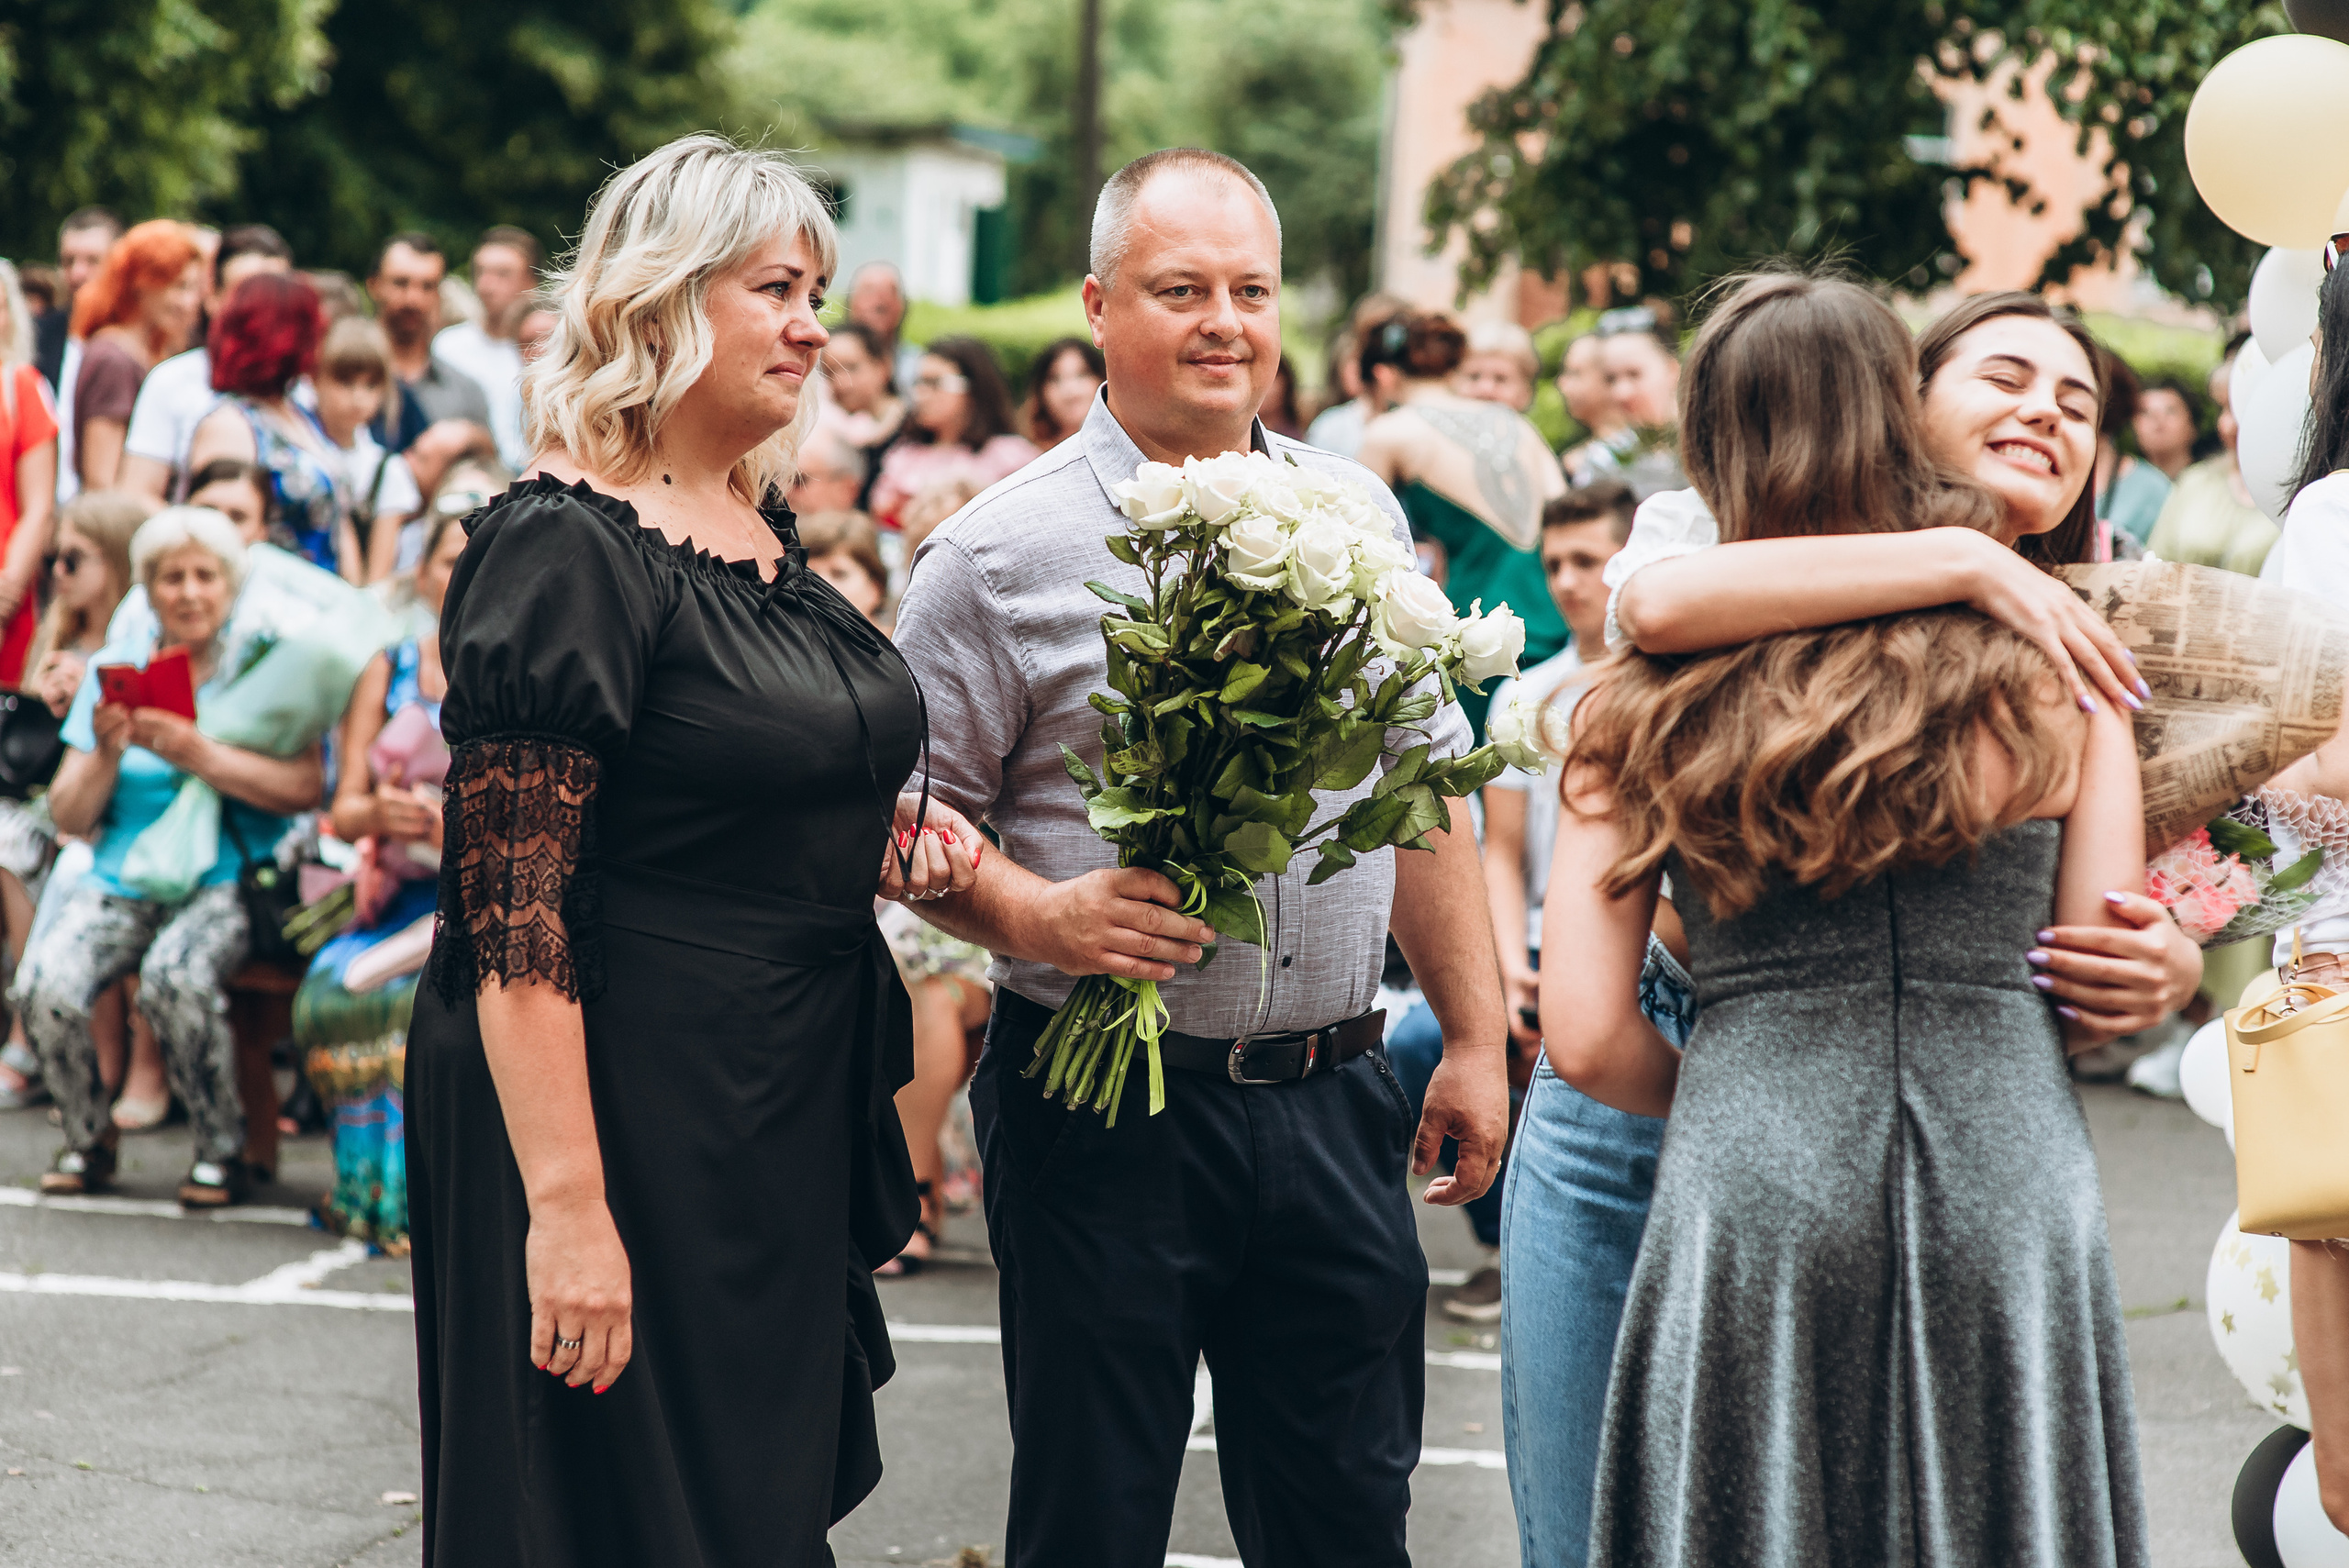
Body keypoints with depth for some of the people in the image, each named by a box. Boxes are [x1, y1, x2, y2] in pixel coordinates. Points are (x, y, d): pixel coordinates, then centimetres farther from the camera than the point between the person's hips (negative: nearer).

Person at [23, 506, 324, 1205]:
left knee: (174, 976, -35)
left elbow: (306, 787, -10)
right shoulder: (112, 674, 14)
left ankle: (222, 1149, -11)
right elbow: (69, 817, 10)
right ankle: (87, 1139, 3)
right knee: (46, 985, -26)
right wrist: (107, 754, -8)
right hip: (120, 878, 3)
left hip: (226, 881, -3)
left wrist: (201, 755, -17)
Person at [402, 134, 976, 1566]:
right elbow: (516, 912, -21)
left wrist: (875, 846, 4)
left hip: (788, 1112, 9)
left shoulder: (761, 531, 11)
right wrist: (566, 1204, -26)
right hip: (630, 1112, -9)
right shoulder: (563, 548, -17)